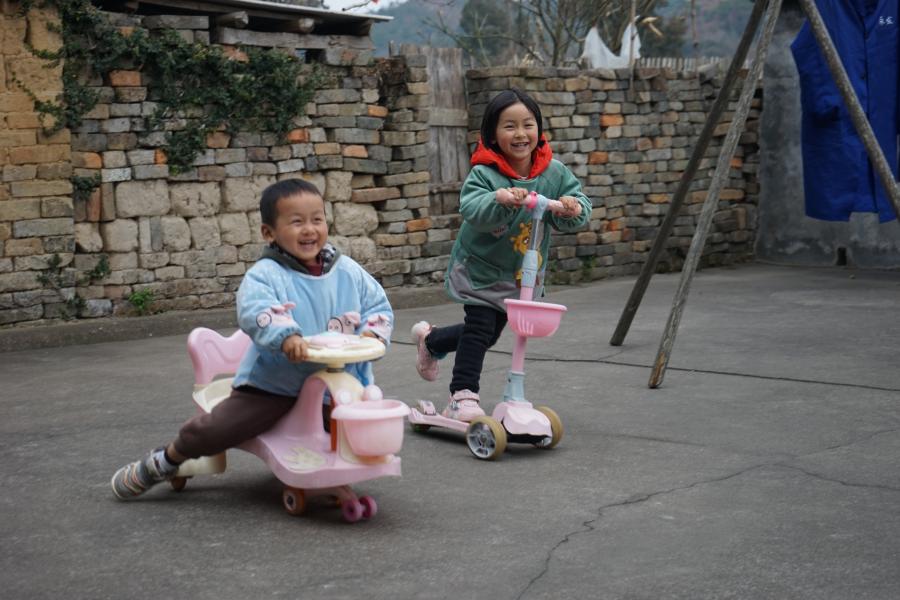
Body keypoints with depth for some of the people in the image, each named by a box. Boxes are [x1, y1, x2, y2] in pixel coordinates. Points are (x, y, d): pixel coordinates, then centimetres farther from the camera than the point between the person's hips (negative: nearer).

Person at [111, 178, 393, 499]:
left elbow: (378, 305, 10)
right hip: (273, 385, -4)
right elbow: (254, 311, -31)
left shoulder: (348, 271, 1)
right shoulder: (265, 275, -13)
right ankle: (165, 462, 22)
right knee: (211, 430, -10)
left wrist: (373, 333, -11)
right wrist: (286, 335, -48)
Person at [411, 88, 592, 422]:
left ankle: (430, 340, 42)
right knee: (480, 324, -15)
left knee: (490, 331, 17)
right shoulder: (484, 174, -21)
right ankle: (463, 397, -5)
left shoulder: (554, 173, -10)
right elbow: (470, 208, -37)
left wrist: (574, 208, -35)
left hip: (522, 272, 5)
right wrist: (500, 199, -55)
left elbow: (573, 216, -12)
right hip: (480, 267, -5)